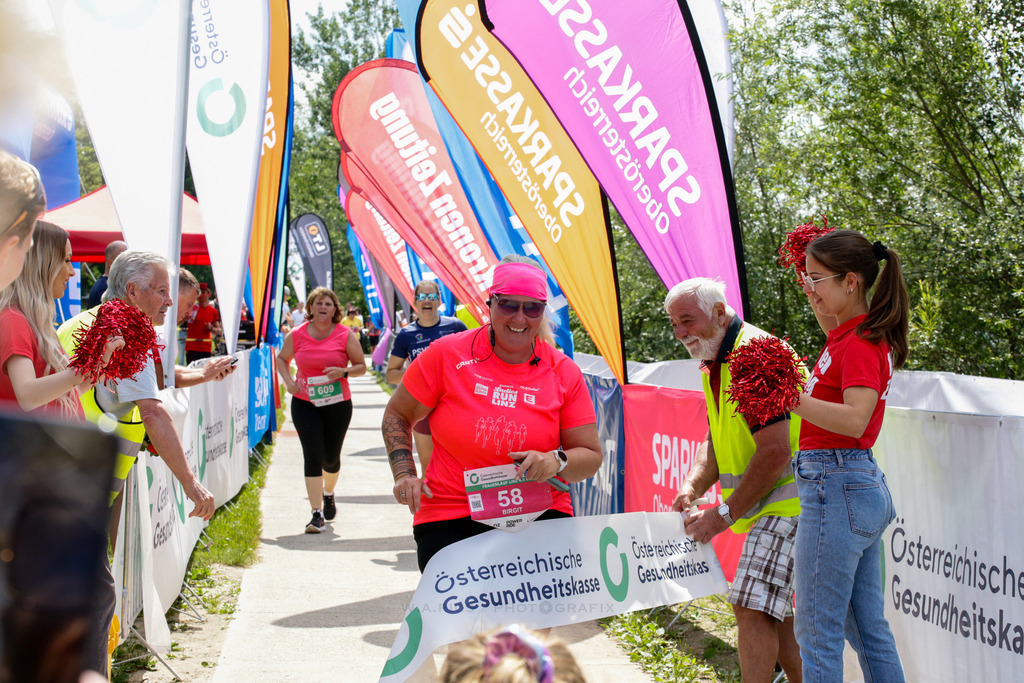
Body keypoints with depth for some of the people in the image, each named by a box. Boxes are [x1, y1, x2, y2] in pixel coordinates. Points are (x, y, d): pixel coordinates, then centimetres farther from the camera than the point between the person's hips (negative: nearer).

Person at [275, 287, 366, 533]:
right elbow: (282, 358, 15)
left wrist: (344, 372, -19)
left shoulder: (345, 335, -4)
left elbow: (361, 366, 1)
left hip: (338, 404, 0)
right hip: (305, 404, 0)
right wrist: (288, 380, -3)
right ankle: (317, 514, -8)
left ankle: (328, 494, 44)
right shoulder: (297, 335, -1)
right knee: (313, 455, -10)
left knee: (331, 456, 11)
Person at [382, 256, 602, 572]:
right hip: (450, 519, -1)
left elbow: (590, 456, 7)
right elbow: (397, 415, 11)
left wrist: (556, 462, -14)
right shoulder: (447, 354, -1)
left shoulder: (564, 373, 4)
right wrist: (404, 474, -3)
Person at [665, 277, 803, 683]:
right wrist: (691, 488, -1)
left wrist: (724, 515, -18)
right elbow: (717, 440, 19)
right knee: (774, 612, 14)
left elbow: (775, 453, -24)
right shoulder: (715, 365, 13)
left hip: (785, 499, -10)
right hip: (770, 504, 10)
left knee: (752, 608, -15)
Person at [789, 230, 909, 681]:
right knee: (868, 627, 14)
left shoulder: (860, 344, -14)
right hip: (867, 488, 10)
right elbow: (838, 339, 39)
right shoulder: (863, 333, 13)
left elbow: (855, 419, -27)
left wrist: (788, 397, -31)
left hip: (837, 488, -10)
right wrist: (817, 302, 29)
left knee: (817, 630, -5)